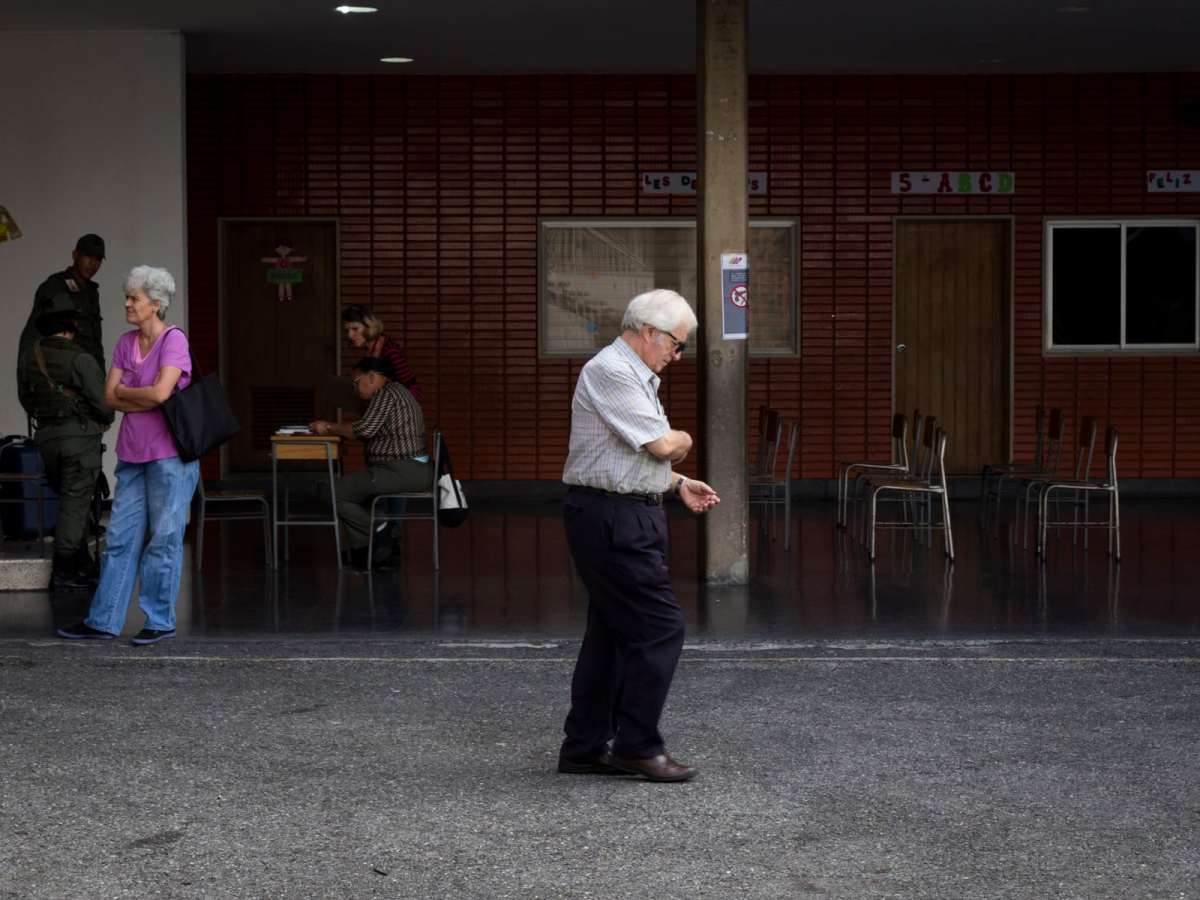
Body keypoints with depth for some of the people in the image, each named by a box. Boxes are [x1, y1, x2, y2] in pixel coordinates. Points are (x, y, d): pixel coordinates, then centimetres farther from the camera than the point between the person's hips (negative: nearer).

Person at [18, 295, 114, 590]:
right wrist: (106, 420, 9)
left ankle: (83, 568, 19)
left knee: (70, 502, 17)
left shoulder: (30, 359, 5)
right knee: (75, 503, 0)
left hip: (46, 438, 6)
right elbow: (101, 402, -13)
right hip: (80, 434, -6)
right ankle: (63, 573, 0)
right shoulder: (81, 360, -13)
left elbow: (26, 399, 15)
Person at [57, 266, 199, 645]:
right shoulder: (126, 342, 10)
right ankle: (103, 620, 11)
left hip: (169, 454, -7)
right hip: (133, 452, 7)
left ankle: (160, 620, 10)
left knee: (164, 537, 0)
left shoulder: (174, 340, -11)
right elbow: (109, 396, 5)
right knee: (121, 536, 8)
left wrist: (124, 391, -5)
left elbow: (159, 392, -22)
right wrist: (147, 400, -9)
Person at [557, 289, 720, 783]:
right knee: (660, 626, -9)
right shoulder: (610, 372, -16)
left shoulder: (633, 375, 19)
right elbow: (664, 445, -20)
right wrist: (683, 440, 2)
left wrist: (678, 483, 15)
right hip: (612, 518, -11)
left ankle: (585, 747, 17)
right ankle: (637, 746, -2)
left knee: (612, 631, 12)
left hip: (623, 517, 11)